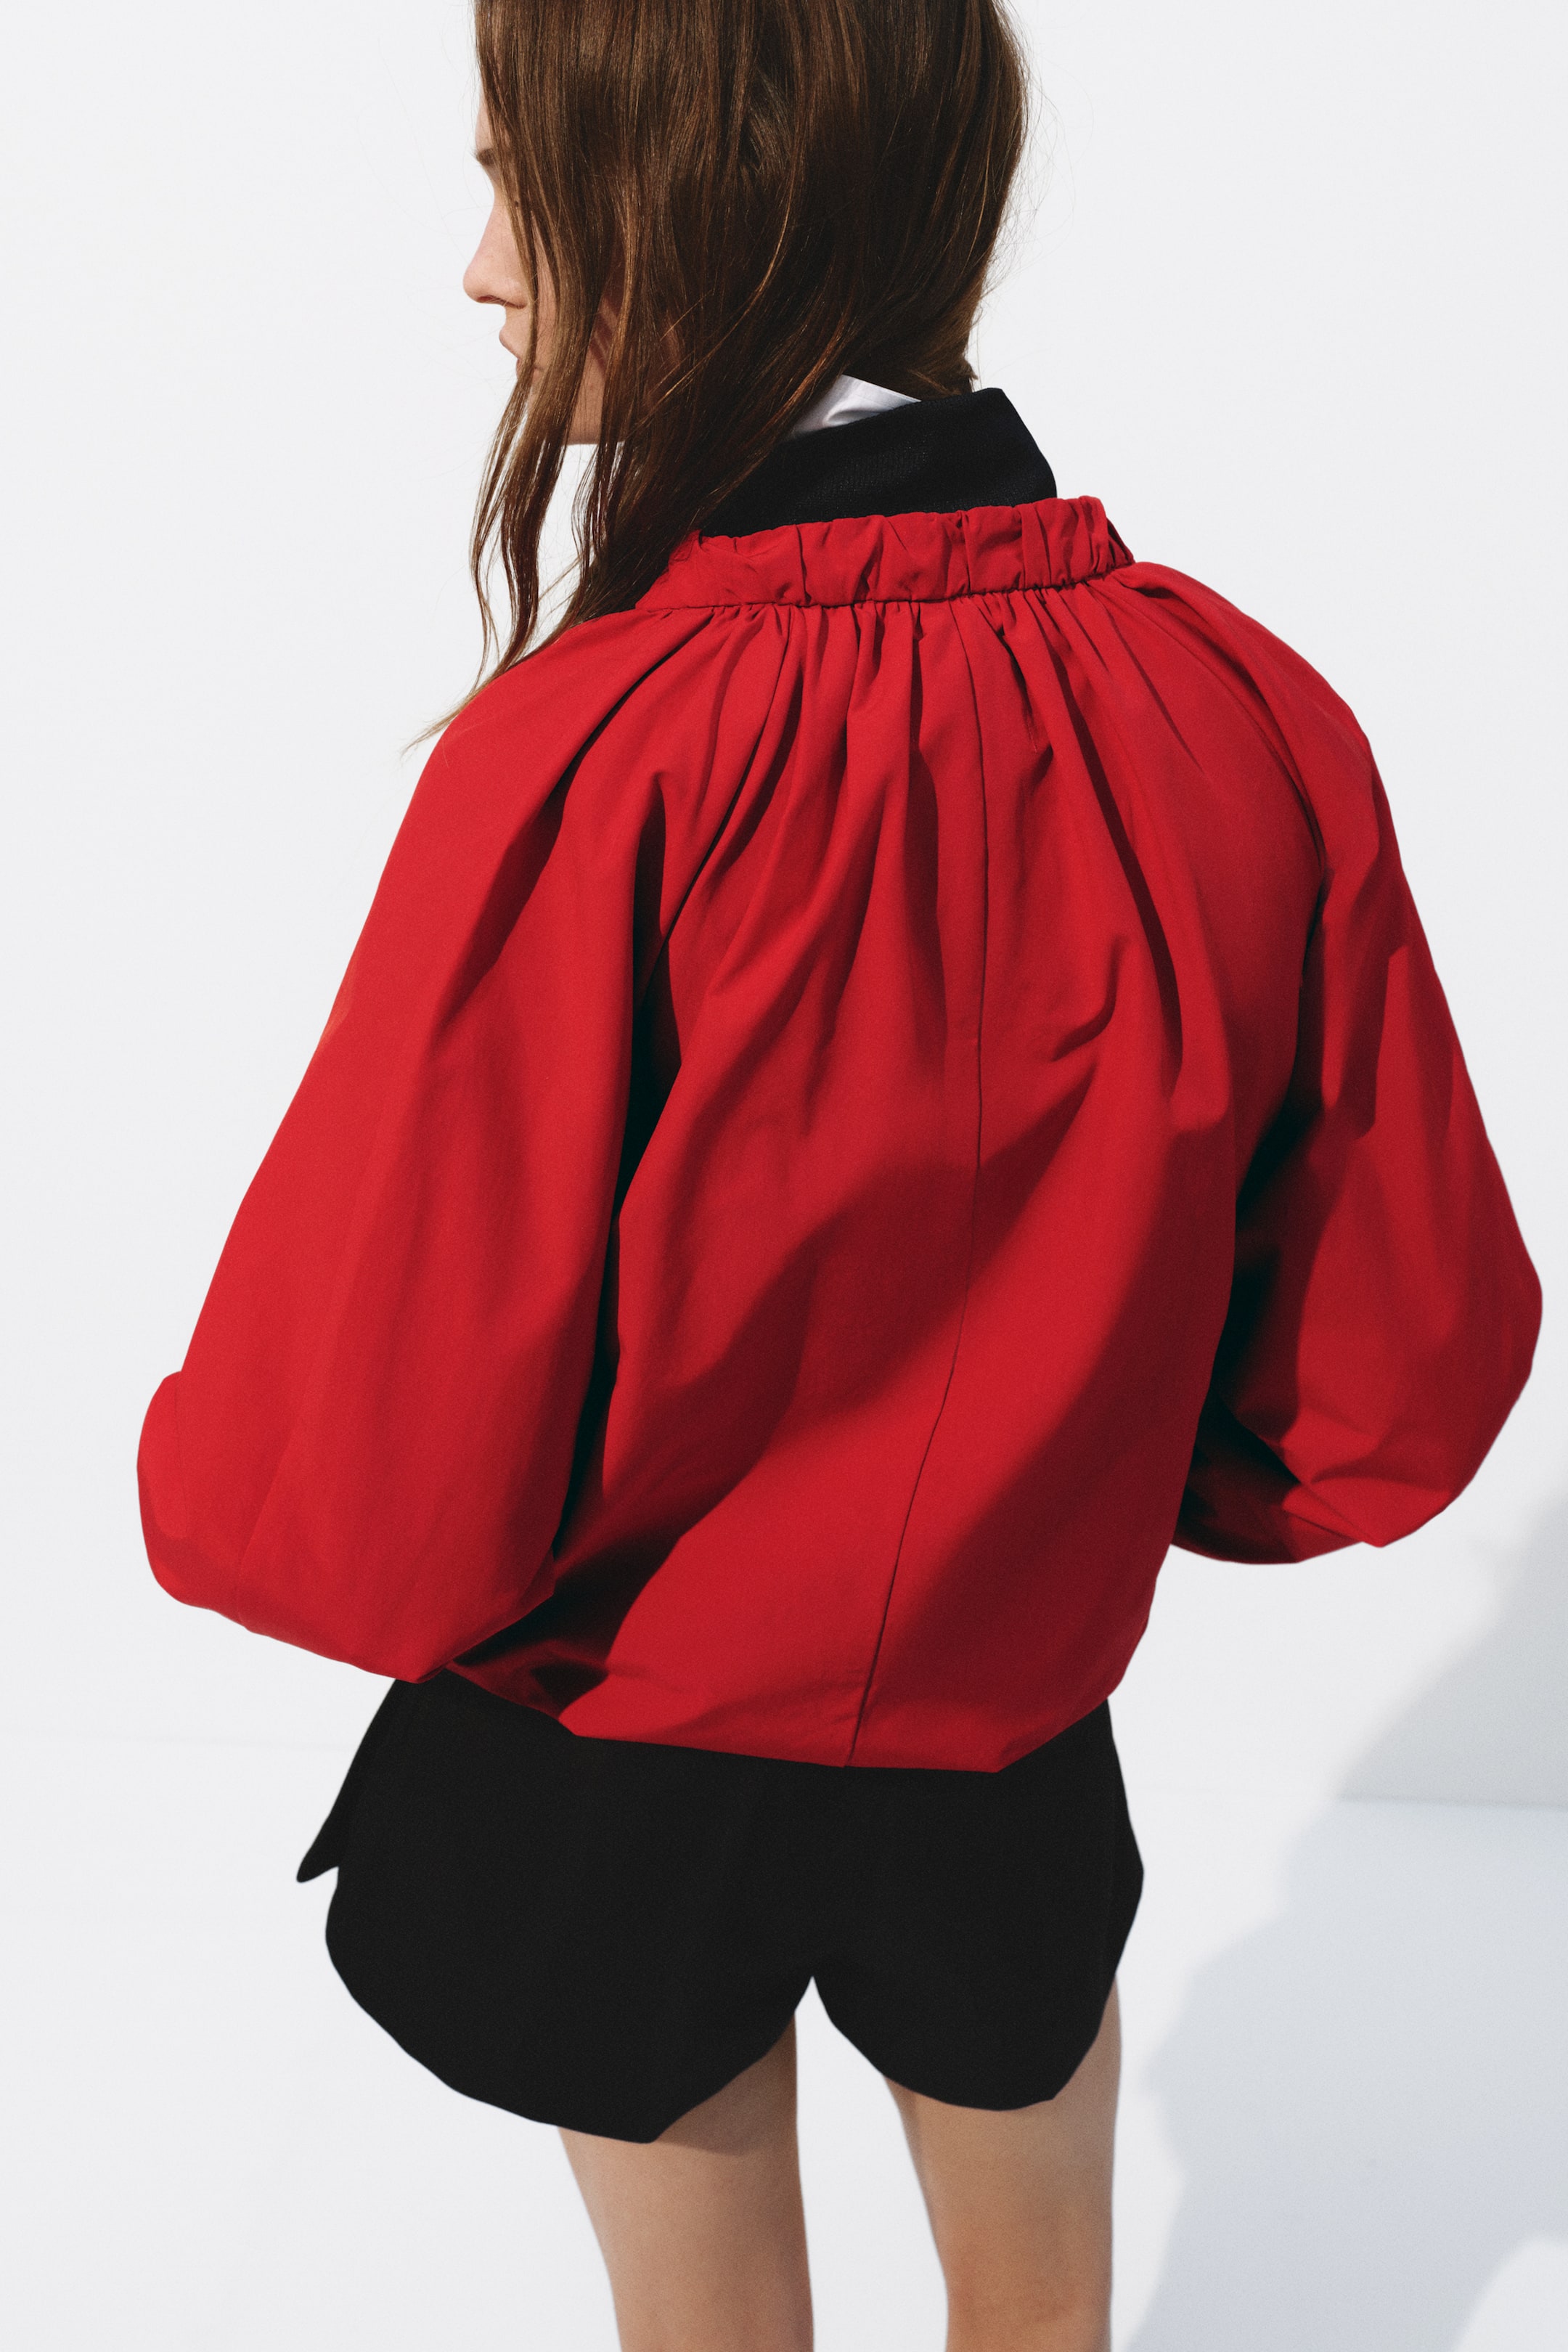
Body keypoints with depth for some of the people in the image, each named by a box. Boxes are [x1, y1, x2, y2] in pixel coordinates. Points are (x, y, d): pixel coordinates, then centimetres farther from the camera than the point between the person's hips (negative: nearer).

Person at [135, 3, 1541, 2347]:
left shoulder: (598, 761, -30)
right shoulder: (1247, 713, -16)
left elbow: (375, 1510, -27)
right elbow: (1408, 1370, -8)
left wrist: (200, 1478, -4)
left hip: (612, 1746, -3)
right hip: (1022, 1727, 3)